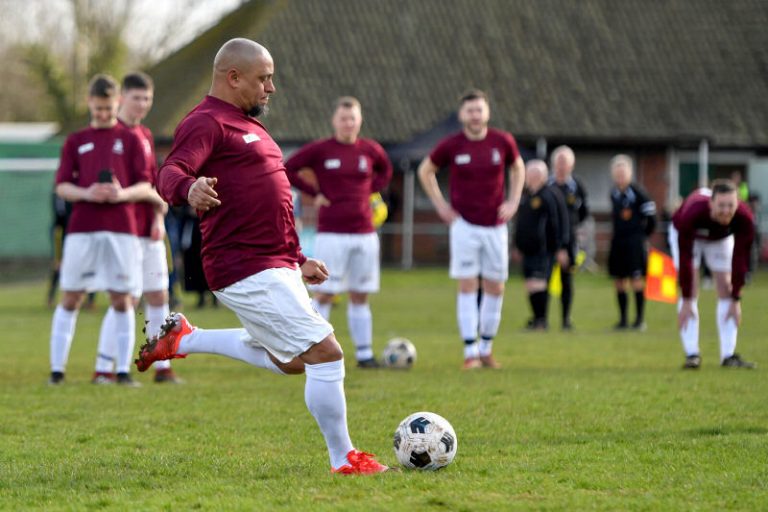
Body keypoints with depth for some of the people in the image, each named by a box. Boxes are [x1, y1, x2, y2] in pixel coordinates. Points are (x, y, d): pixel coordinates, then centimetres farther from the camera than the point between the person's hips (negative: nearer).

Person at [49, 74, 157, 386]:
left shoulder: (130, 140, 10)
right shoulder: (75, 142, 13)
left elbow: (145, 187, 5)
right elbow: (61, 186, 7)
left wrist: (122, 194, -16)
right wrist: (85, 194, -13)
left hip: (121, 230, -1)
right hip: (81, 228, 1)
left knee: (122, 300, -1)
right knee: (70, 299, 2)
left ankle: (123, 370, 4)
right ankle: (57, 369, 5)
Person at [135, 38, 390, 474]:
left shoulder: (246, 126, 21)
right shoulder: (207, 123, -11)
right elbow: (170, 173, -29)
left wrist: (299, 260, 26)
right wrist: (189, 189, -52)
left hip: (276, 266, 10)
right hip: (249, 272, -10)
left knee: (288, 361, 23)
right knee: (326, 354, -10)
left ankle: (183, 339, 28)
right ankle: (344, 460, 1)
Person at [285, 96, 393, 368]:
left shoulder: (370, 150, 7)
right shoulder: (319, 150, -4)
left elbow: (385, 171, 26)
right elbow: (287, 170, 0)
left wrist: (370, 191, 10)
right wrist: (314, 193, -4)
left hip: (364, 233, 4)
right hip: (331, 234, -4)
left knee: (360, 296, 8)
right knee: (324, 294, -4)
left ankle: (364, 353, 13)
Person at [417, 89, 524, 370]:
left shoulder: (503, 141, -2)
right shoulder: (451, 145, -6)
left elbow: (517, 168, 17)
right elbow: (425, 171, 11)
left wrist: (513, 202, 6)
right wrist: (440, 205, 4)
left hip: (495, 225, 2)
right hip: (464, 224, -2)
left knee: (495, 288, 5)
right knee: (467, 286, -7)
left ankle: (486, 349, 18)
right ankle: (470, 352, -5)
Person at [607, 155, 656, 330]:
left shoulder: (638, 193, -10)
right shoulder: (614, 193, 9)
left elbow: (651, 218, -6)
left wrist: (642, 236, 2)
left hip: (635, 243, -6)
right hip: (618, 242, 6)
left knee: (637, 280, -7)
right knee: (618, 281, 7)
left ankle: (640, 319, 0)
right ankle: (623, 319, 14)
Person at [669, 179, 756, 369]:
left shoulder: (744, 218, -37)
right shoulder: (691, 213, -44)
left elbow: (740, 260, -28)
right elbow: (685, 260, -37)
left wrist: (736, 299, -24)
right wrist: (686, 301, -34)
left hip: (721, 239, 3)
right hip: (687, 235, -3)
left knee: (726, 290, -6)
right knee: (691, 290, -14)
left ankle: (728, 355, -3)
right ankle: (692, 354, -13)